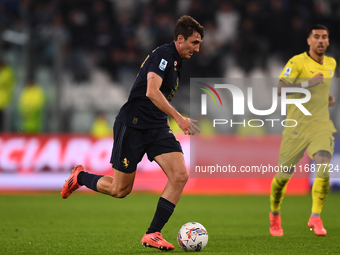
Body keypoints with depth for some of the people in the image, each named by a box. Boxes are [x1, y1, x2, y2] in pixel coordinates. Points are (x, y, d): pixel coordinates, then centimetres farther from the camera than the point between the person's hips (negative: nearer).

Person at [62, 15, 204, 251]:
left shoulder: (176, 61, 14)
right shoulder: (163, 54, -16)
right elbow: (151, 91, -30)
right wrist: (179, 118, -33)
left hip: (158, 128, 8)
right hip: (132, 125, -8)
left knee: (180, 176, -13)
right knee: (120, 190, 1)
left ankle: (152, 234, -7)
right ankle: (80, 177, 31)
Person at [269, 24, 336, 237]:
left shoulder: (331, 64, 11)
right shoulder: (297, 62, -9)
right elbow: (280, 90, -21)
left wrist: (329, 98, 12)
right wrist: (308, 83, -29)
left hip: (321, 125, 3)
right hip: (296, 126, -3)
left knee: (324, 165, -23)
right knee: (284, 175, 3)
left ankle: (316, 217, -17)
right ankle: (275, 214, 31)